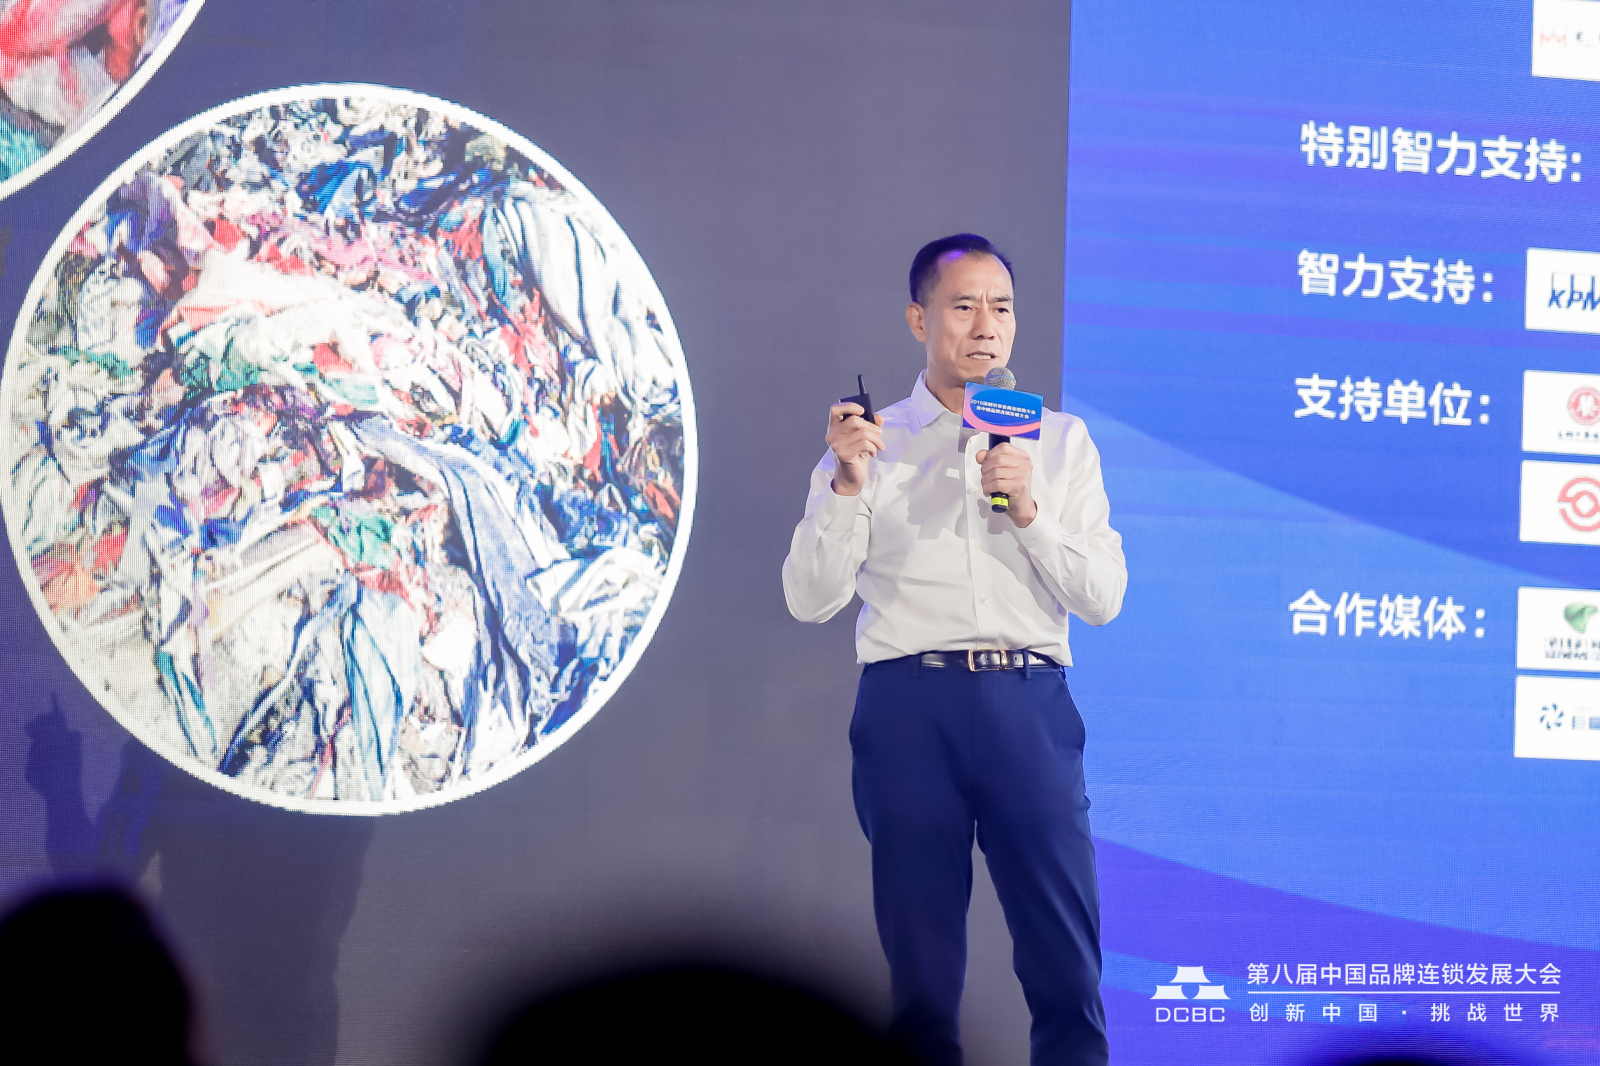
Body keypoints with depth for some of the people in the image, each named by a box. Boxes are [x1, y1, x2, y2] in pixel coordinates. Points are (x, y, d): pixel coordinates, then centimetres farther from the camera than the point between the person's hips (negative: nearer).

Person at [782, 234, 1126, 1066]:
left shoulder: (1060, 442, 13)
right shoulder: (872, 442, 10)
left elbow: (1102, 599, 6)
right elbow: (809, 599, 2)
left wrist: (1029, 508, -8)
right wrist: (849, 486, -11)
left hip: (1028, 703, 1)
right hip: (909, 703, 0)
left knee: (1067, 964, -5)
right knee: (921, 961, 4)